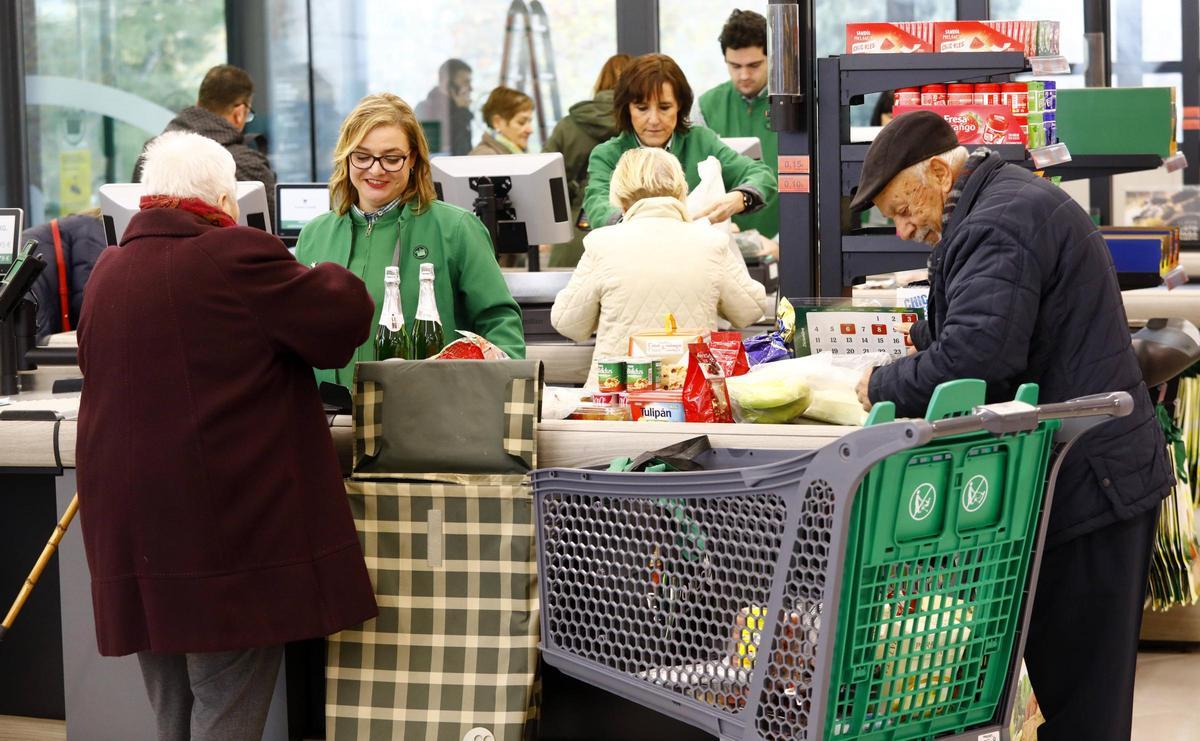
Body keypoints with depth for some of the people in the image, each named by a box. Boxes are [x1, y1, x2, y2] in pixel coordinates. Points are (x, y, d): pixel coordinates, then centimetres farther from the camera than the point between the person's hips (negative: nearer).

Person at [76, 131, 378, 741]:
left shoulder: (108, 271, 10)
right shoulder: (237, 257, -13)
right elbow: (345, 314, -7)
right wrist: (325, 280, 15)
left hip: (130, 531, 7)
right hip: (227, 528, -7)